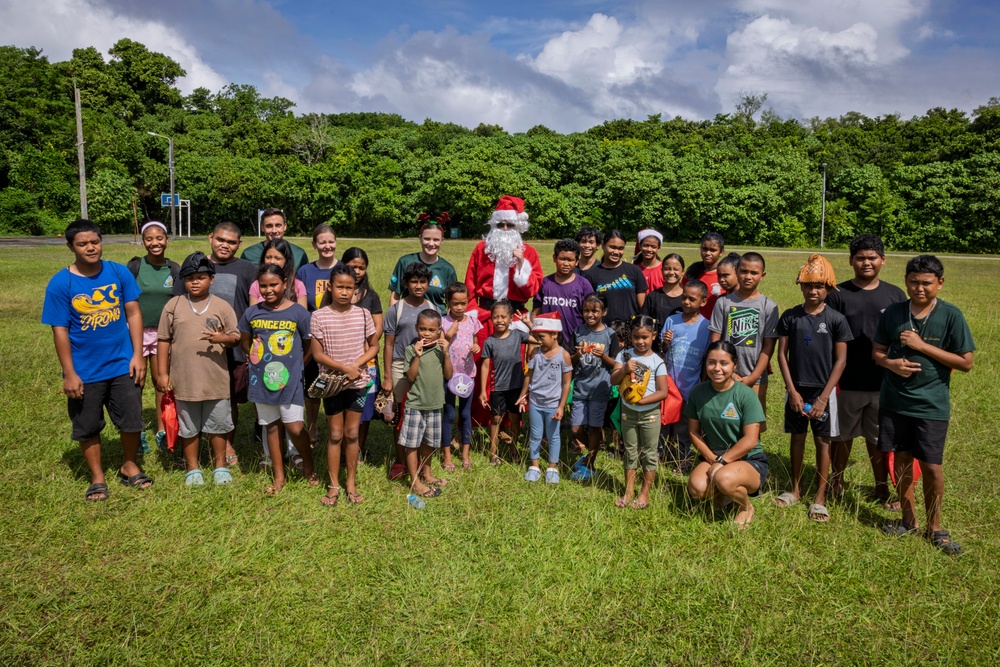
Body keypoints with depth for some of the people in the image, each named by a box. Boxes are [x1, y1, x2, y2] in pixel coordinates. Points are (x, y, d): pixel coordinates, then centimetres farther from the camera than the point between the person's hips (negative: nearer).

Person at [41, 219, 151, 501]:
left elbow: (133, 313, -1)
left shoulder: (119, 272, -6)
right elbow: (60, 331, -8)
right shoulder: (60, 283, -10)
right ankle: (97, 479, 30)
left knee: (132, 420, 12)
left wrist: (138, 355, -6)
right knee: (88, 427, 13)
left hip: (123, 365, 1)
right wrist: (69, 374, -9)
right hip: (85, 371, -1)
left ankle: (129, 468, 34)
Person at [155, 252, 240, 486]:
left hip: (215, 378, 0)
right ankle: (192, 468, 28)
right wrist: (162, 373, 1)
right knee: (188, 426, 13)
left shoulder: (222, 306, 0)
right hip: (184, 379, 1)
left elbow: (236, 337, 1)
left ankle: (220, 465, 27)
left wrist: (222, 338, -23)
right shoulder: (174, 305, 1)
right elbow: (163, 340, 4)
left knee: (218, 424, 11)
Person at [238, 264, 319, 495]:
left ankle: (308, 465, 22)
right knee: (271, 427, 12)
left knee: (294, 428, -6)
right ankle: (279, 476, 24)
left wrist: (295, 365, 4)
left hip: (289, 381, -3)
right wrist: (257, 361, 12)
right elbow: (245, 341, 15)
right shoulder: (252, 312, 0)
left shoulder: (298, 312, -8)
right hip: (262, 381, 4)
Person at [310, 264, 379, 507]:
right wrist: (344, 368, -17)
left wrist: (356, 366, -11)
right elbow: (317, 354, -8)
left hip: (358, 382, 1)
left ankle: (351, 482, 22)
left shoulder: (363, 314, -2)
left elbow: (374, 346, 4)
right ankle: (334, 485, 20)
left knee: (352, 433, 9)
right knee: (335, 435, 7)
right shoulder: (318, 316, -7)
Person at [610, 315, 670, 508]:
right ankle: (628, 491, 22)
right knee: (630, 452, 12)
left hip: (650, 413, -2)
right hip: (628, 411, 3)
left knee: (648, 453, 7)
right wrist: (624, 369, -27)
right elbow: (613, 380, -9)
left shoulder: (657, 361, -9)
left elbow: (663, 392, -12)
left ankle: (645, 492, 18)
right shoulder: (625, 355, -2)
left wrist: (641, 400, -22)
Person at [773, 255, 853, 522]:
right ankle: (796, 488, 27)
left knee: (822, 441, 5)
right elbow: (782, 354, 0)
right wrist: (792, 391, -7)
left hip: (823, 391, -2)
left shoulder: (836, 319, -5)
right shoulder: (790, 316, -1)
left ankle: (820, 497, 15)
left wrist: (824, 397, -10)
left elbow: (840, 360, -6)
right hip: (796, 390, 2)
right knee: (797, 437, 12)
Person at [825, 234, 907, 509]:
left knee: (879, 438, 12)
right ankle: (836, 483, 30)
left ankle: (882, 490, 25)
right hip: (846, 383, -1)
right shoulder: (837, 295, -3)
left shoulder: (896, 295, 4)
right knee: (842, 435, 12)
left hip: (884, 383, 1)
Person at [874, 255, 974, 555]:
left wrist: (923, 346, -16)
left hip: (931, 404, -3)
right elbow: (877, 351, 8)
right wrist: (890, 362, -15)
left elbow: (966, 362, -8)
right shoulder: (893, 313, 0)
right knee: (902, 460, 12)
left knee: (931, 465, 0)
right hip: (894, 401, 3)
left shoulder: (951, 316, -8)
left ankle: (934, 527, 20)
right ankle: (908, 519, 28)